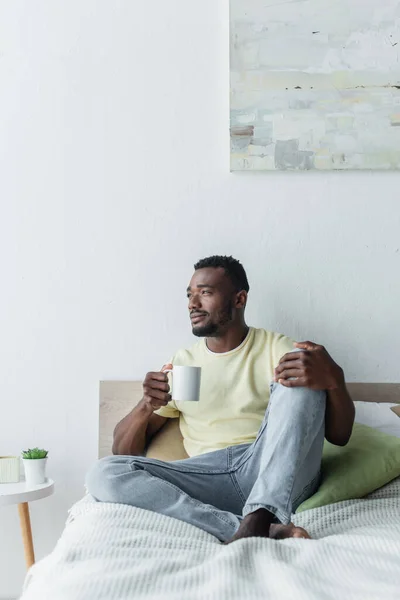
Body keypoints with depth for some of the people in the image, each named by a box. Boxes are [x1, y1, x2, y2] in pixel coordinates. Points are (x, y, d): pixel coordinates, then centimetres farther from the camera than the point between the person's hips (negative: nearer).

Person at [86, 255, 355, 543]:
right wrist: (146, 406, -8)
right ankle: (266, 530, -32)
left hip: (279, 475, -2)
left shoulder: (277, 347, 10)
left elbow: (339, 436, 1)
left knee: (302, 373, -21)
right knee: (104, 473, -21)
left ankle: (258, 518, -36)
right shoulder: (182, 362, 18)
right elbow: (123, 451, 15)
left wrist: (334, 379, -22)